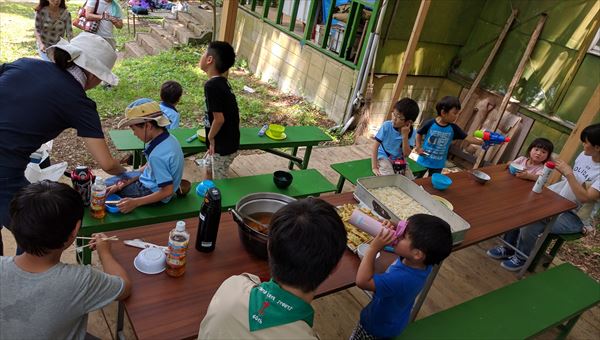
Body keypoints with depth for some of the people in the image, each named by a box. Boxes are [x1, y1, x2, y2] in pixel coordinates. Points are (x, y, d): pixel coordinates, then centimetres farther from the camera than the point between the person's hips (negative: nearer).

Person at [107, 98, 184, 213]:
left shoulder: (158, 155, -36)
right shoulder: (168, 138, -8)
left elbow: (168, 191, -32)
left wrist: (136, 202, -27)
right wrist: (127, 182, 0)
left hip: (152, 193, -8)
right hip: (152, 181, 8)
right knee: (109, 183, 18)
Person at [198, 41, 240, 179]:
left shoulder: (211, 85, -23)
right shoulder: (222, 82, 4)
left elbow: (219, 119, -25)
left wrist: (210, 138, -9)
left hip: (223, 145, -9)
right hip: (229, 141, 9)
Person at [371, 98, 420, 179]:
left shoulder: (411, 133, -11)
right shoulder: (386, 126, -18)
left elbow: (406, 154, -15)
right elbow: (375, 146, -16)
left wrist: (405, 136, -26)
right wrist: (374, 167, -22)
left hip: (399, 160, 3)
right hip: (383, 157, -3)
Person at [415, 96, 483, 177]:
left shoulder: (453, 128, -9)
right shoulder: (430, 124, -16)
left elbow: (467, 138, -11)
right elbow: (419, 134, -3)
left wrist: (482, 142, -20)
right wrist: (418, 147, -12)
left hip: (438, 164, 3)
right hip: (424, 161, -3)